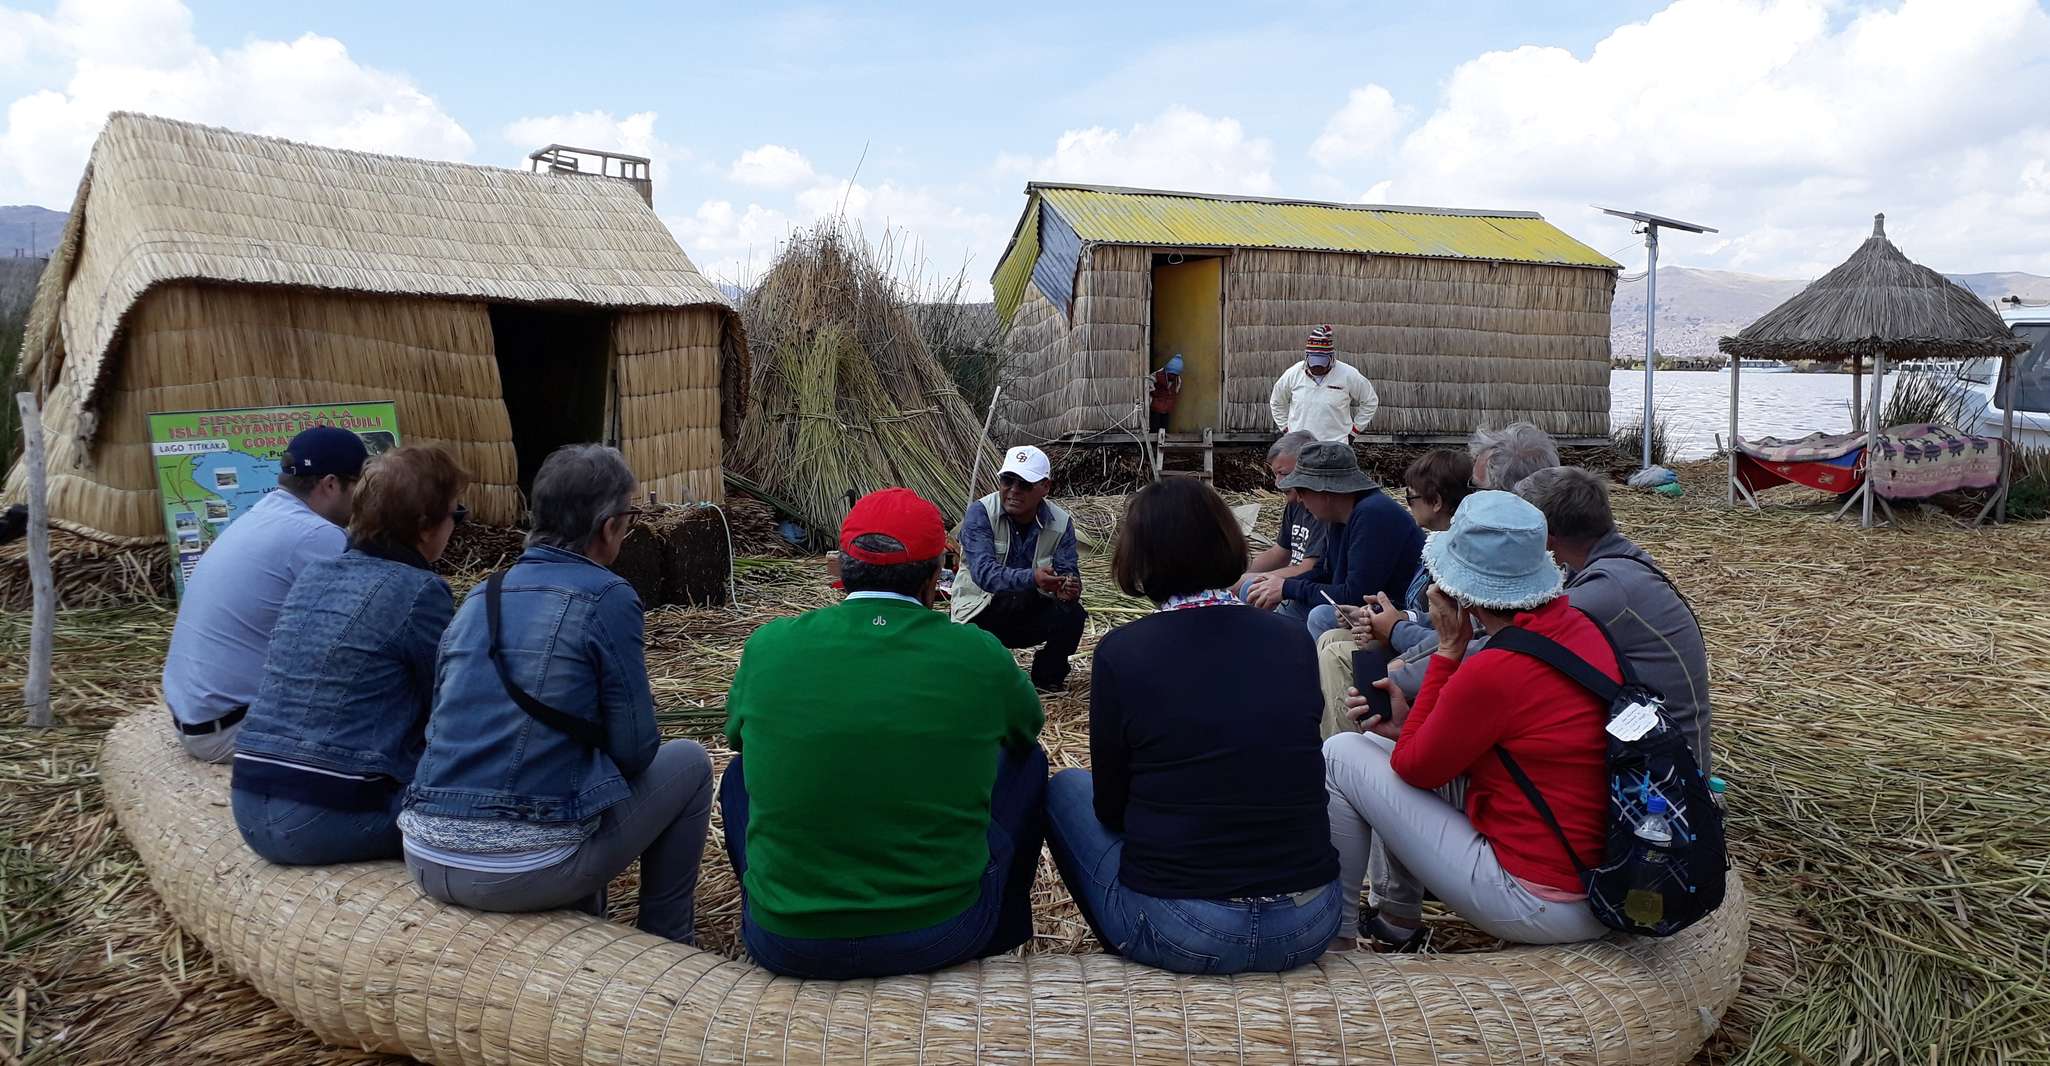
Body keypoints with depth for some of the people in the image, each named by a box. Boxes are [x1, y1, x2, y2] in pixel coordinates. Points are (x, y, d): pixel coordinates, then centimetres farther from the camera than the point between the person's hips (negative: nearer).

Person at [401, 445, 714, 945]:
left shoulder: (480, 597, 10)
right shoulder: (608, 598, -9)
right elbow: (634, 751, -7)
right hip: (526, 870, -7)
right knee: (689, 762, 15)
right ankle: (667, 942, 24)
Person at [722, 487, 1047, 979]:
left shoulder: (769, 645, -7)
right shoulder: (976, 653, -9)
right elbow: (1027, 723, 14)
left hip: (786, 946, 1)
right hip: (944, 935, -1)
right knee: (1025, 758, 22)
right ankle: (1000, 937, 40)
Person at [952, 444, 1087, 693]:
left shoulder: (1061, 523, -8)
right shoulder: (980, 512, -18)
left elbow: (1068, 573, -14)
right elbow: (983, 571, -31)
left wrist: (1069, 589, -40)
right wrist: (1031, 578, -48)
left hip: (1031, 616, 2)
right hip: (980, 615, -2)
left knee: (1073, 615, -23)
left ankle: (1047, 678, 5)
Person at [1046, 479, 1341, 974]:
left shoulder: (1121, 651, -9)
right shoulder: (1293, 641, 1)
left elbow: (1110, 807, 0)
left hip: (1181, 937, -4)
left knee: (1066, 787, 21)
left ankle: (1130, 950, 26)